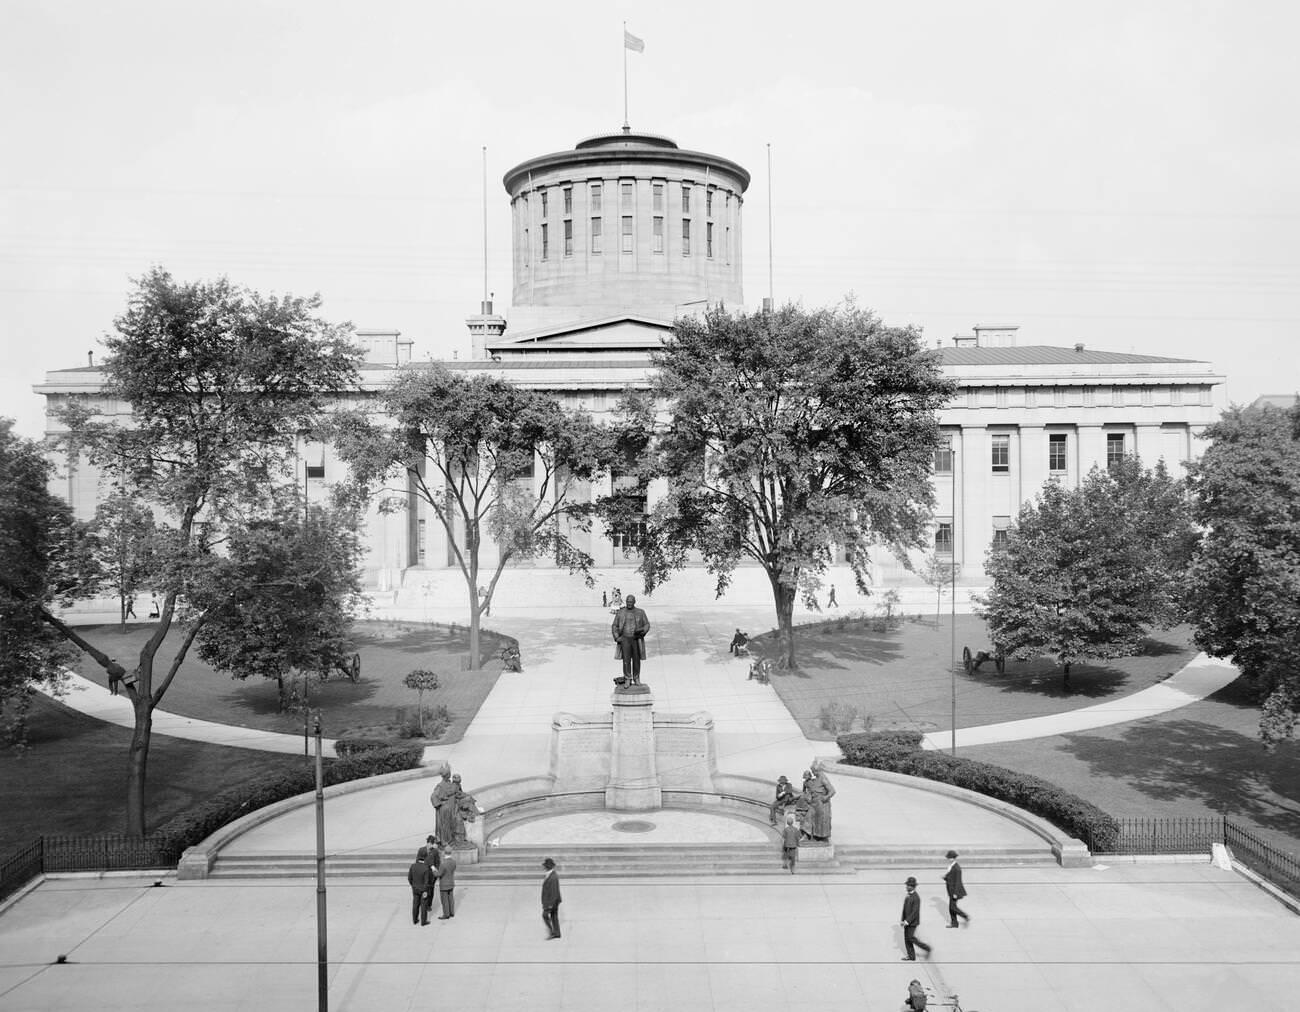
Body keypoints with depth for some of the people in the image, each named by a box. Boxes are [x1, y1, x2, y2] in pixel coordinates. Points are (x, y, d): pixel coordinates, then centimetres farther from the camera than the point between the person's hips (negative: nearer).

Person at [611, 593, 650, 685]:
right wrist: (616, 637, -9)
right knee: (626, 660, -3)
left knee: (636, 660, 5)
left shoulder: (640, 612, 0)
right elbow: (614, 626, 6)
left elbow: (647, 625, 3)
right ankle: (627, 680, 6)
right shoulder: (620, 613, 1)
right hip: (625, 639, 0)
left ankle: (636, 679, 20)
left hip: (636, 639, 0)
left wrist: (642, 631, -18)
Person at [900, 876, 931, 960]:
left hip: (912, 922, -8)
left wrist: (907, 921, -23)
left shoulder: (916, 898, -22)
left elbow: (915, 912, -23)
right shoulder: (907, 896, 5)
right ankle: (911, 956, 19)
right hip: (907, 921, 8)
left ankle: (926, 948, 11)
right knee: (906, 938, 9)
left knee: (910, 938, -5)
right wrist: (903, 920, 11)